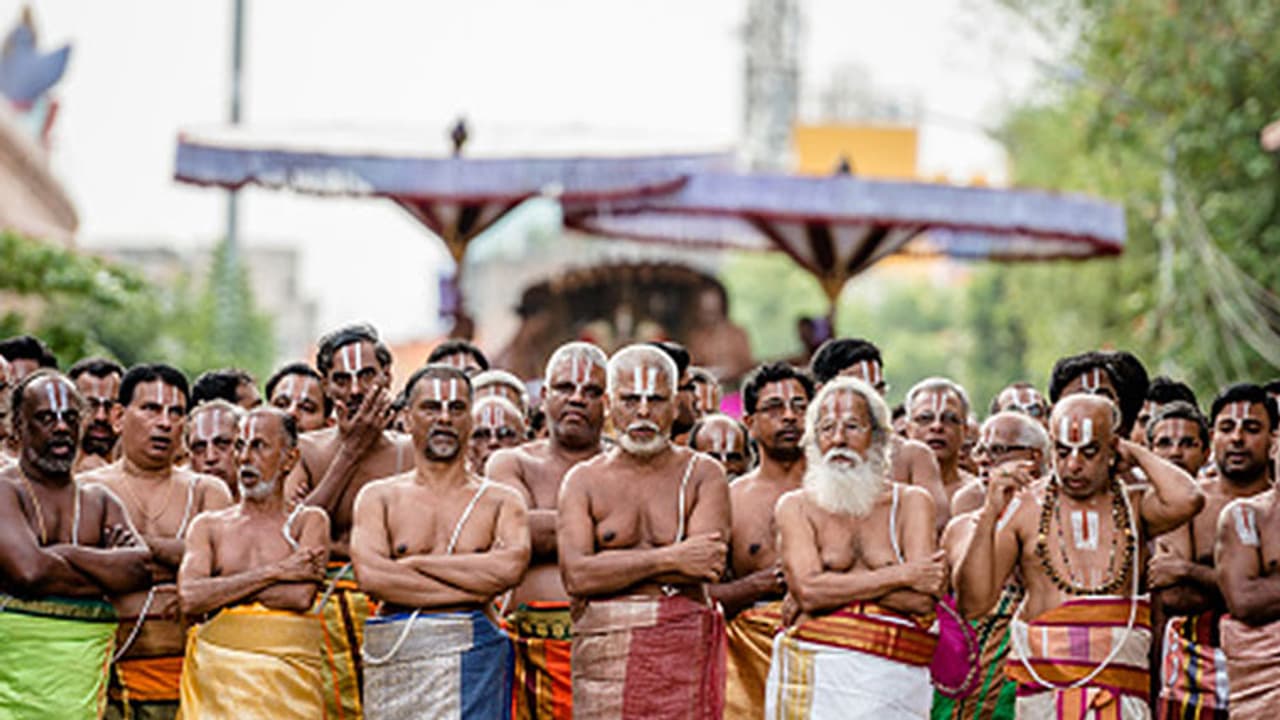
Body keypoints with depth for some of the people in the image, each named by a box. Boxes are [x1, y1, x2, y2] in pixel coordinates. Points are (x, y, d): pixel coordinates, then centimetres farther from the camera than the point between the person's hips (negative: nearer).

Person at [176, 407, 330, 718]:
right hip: (219, 675, 1)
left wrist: (222, 588, -1)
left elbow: (301, 596, -7)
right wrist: (273, 572, -5)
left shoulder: (308, 521, 10)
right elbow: (190, 599, -3)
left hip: (288, 674, -1)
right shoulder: (208, 526, 15)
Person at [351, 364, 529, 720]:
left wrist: (416, 562, -5)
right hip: (394, 663, 1)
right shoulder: (378, 497, 10)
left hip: (471, 661, -1)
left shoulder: (501, 501, 10)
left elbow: (510, 568, -10)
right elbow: (369, 575, -7)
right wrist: (471, 590, -8)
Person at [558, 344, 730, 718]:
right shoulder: (583, 481, 9)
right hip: (604, 654, 1)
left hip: (683, 647, -1)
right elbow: (575, 575, -6)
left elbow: (706, 567, -9)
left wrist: (611, 567, -7)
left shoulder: (703, 475, 7)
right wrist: (669, 559, -10)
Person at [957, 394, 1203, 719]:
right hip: (1045, 685, -1)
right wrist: (990, 512, -10)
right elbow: (974, 601, 0)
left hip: (1121, 689, 1)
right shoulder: (1024, 506, 5)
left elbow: (1187, 500, -14)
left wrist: (1137, 454, 2)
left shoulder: (1134, 506, 10)